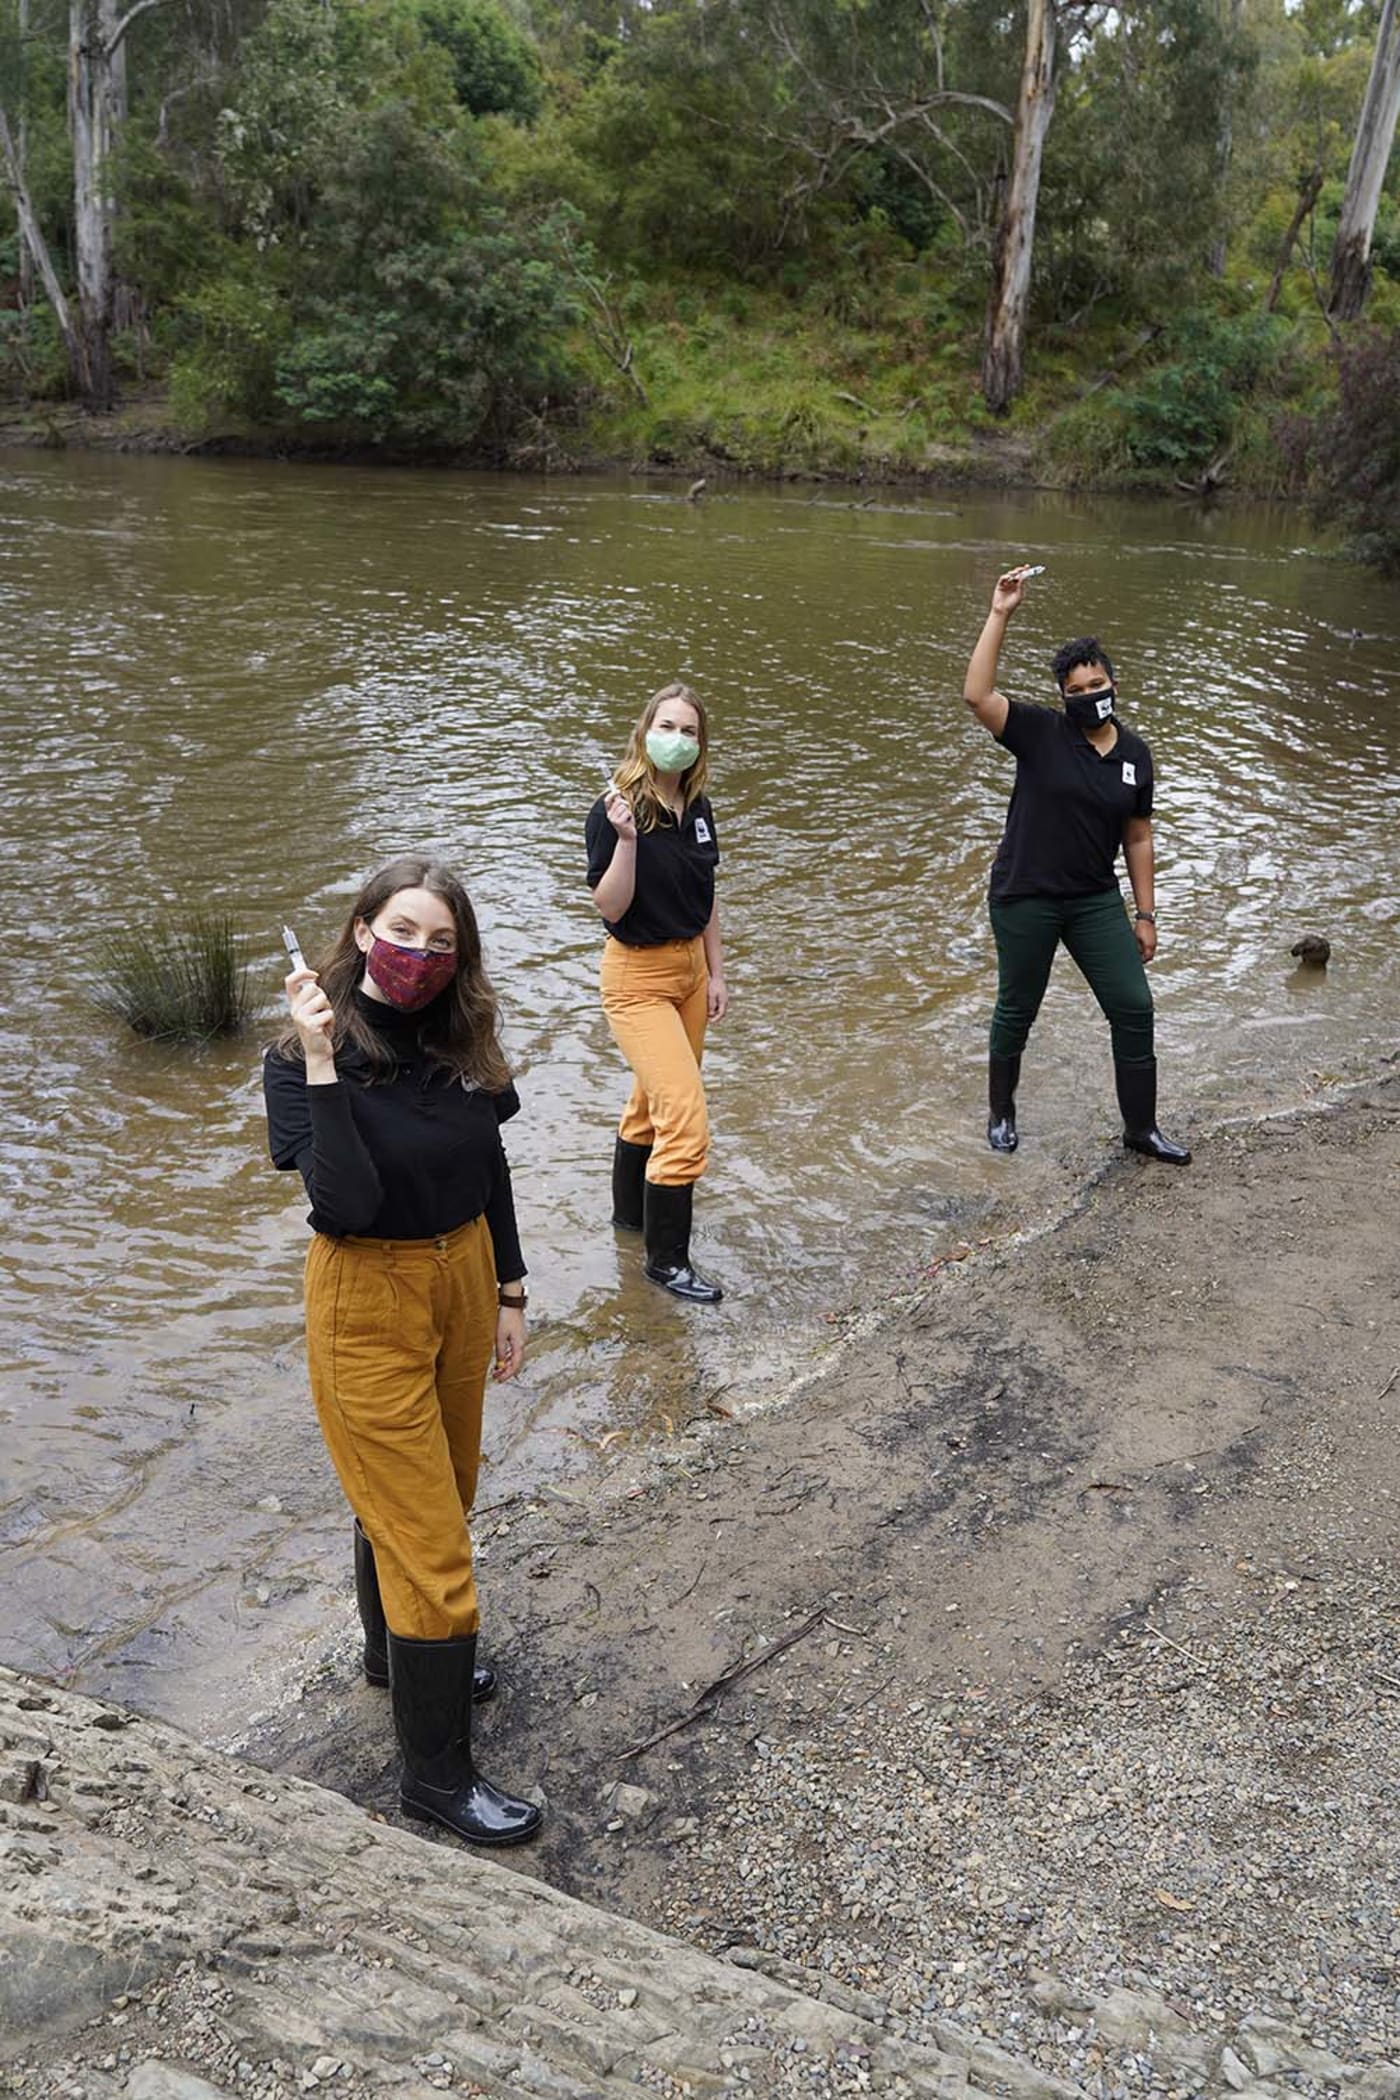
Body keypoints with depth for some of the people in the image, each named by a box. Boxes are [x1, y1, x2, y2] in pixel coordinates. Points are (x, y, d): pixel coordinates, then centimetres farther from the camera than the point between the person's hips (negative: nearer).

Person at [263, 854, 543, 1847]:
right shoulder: (305, 1062, -19)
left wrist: (508, 1293, 10)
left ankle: (400, 1651, 51)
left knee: (423, 1497, 24)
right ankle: (437, 1774, 17)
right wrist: (321, 1065, -36)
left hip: (463, 1280, 6)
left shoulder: (463, 1043, -3)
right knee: (430, 1540, 0)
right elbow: (345, 1204, -32)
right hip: (369, 1302, -6)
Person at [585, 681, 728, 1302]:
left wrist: (716, 973, 11)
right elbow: (611, 907, -21)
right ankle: (666, 1260, 3)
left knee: (653, 1103, 20)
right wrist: (626, 837, -33)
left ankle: (630, 1211, 41)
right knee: (687, 1121, -11)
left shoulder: (697, 809, 4)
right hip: (637, 977, -7)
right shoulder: (614, 811, -17)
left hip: (689, 967, 7)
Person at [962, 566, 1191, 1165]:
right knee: (1016, 1010, 9)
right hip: (1024, 899, -3)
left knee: (1134, 1008, 2)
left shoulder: (1135, 754, 4)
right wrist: (999, 615, -26)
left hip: (1096, 901, 4)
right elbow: (976, 694, -24)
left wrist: (1145, 914, 9)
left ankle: (1141, 1127, 18)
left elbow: (1137, 838, 10)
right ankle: (1001, 1113, 32)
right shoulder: (1040, 733, -8)